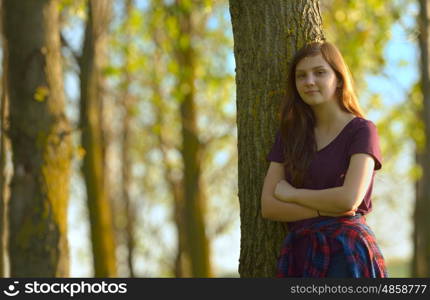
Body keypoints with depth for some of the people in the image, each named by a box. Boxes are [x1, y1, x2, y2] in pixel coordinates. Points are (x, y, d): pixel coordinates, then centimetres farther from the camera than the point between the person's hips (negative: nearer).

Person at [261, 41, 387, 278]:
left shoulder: (362, 130, -1)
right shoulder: (289, 134, 13)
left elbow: (350, 198, -15)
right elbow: (268, 206, 5)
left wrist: (292, 194, -2)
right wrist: (325, 209, -9)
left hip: (347, 253, -4)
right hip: (299, 253, 4)